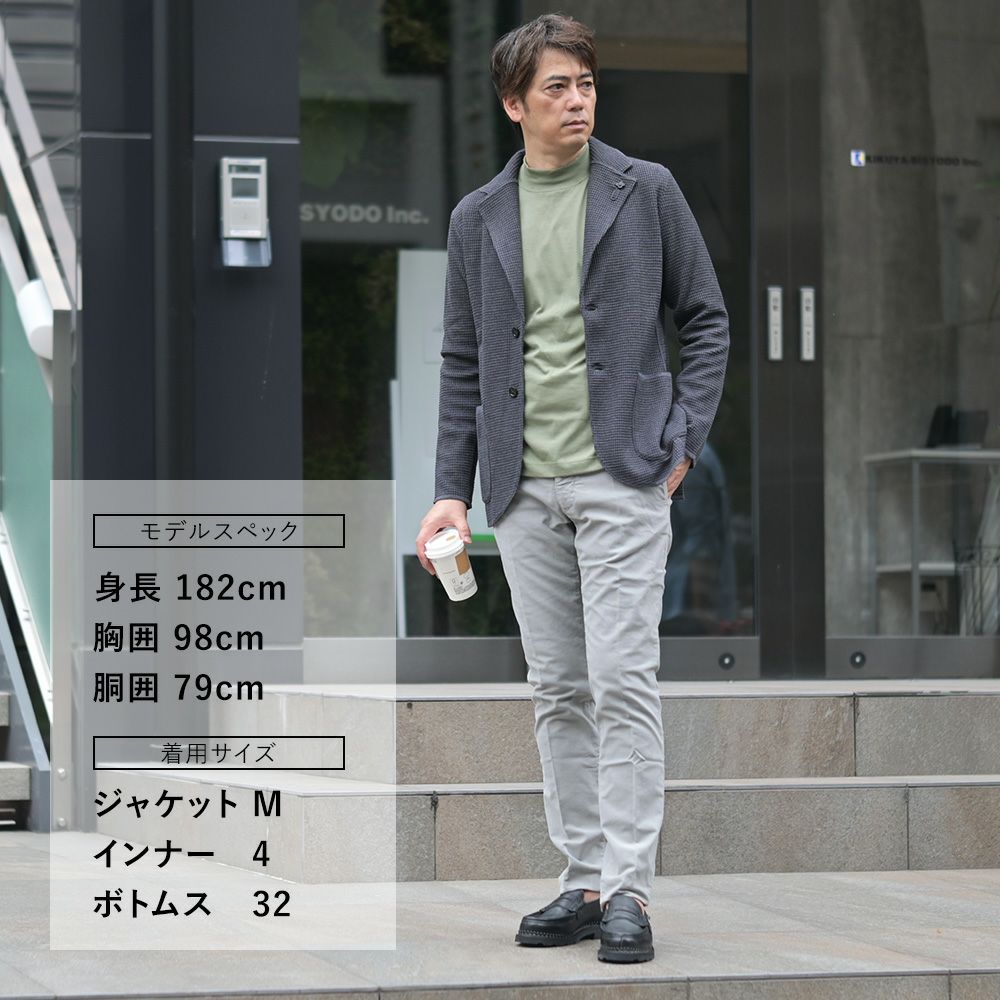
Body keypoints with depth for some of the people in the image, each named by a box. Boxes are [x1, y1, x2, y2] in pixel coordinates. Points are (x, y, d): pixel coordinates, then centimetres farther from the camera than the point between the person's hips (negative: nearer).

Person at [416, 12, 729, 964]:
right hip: (525, 488, 3)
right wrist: (451, 488, 5)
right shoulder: (477, 217, 9)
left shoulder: (646, 191, 3)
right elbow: (462, 362, 12)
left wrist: (682, 439, -3)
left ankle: (627, 891, -7)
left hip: (622, 476, -3)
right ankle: (583, 881, 13)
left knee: (622, 682, -10)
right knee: (558, 692, 6)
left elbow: (705, 320, 7)